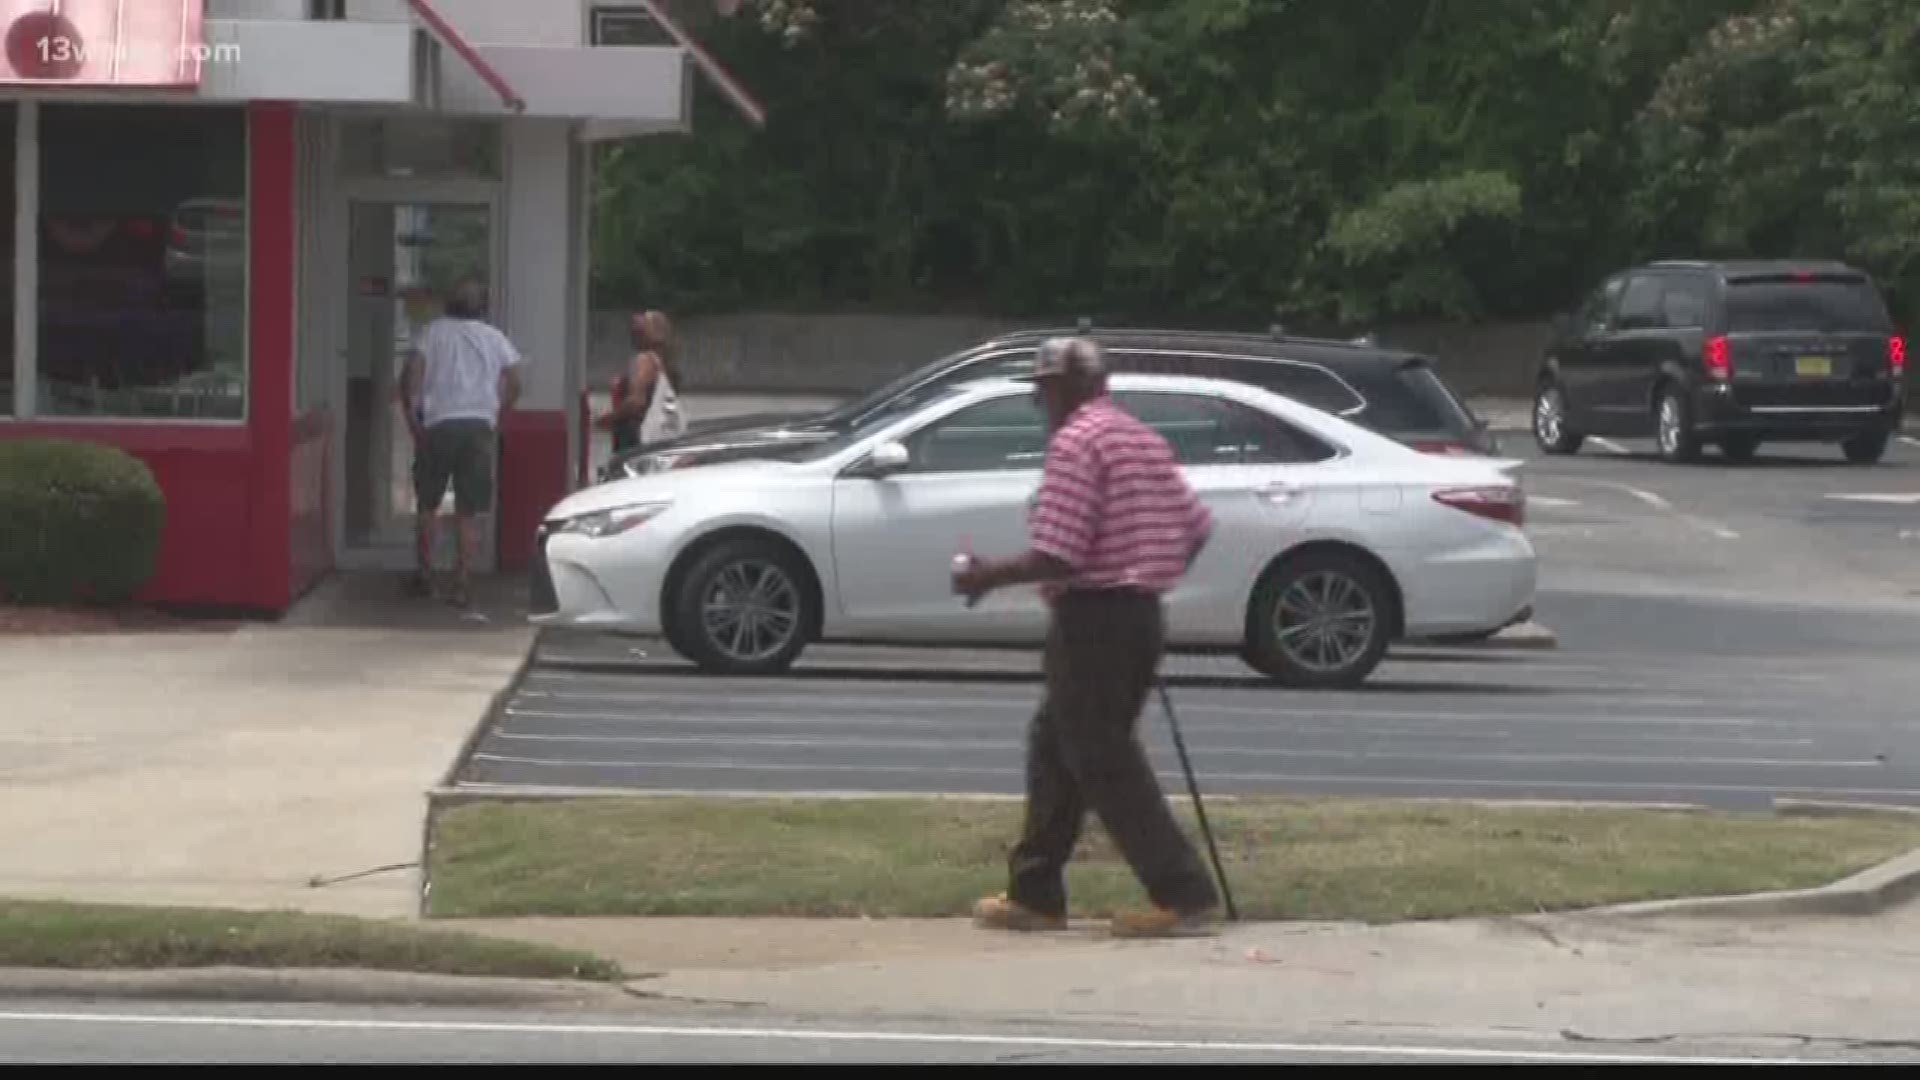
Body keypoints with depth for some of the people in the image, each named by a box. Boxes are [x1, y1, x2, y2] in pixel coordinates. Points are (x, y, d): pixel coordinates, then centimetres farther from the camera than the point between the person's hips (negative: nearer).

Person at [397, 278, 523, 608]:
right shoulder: (495, 338, 12)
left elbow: (412, 374, -5)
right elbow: (513, 384, 4)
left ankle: (425, 575, 21)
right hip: (480, 426, 1)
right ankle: (462, 585, 0)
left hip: (438, 424, -1)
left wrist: (412, 416, 0)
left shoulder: (433, 331, 7)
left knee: (427, 505, 15)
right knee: (469, 513, 4)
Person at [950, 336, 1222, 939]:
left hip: (1092, 619, -9)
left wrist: (985, 578, -8)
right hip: (1141, 615, 9)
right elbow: (1196, 528, 14)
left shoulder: (1075, 442, -14)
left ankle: (1185, 896, -10)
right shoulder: (1144, 441, 13)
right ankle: (1034, 894, 20)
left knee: (1105, 763, -5)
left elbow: (1056, 557, -20)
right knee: (1056, 748, 17)